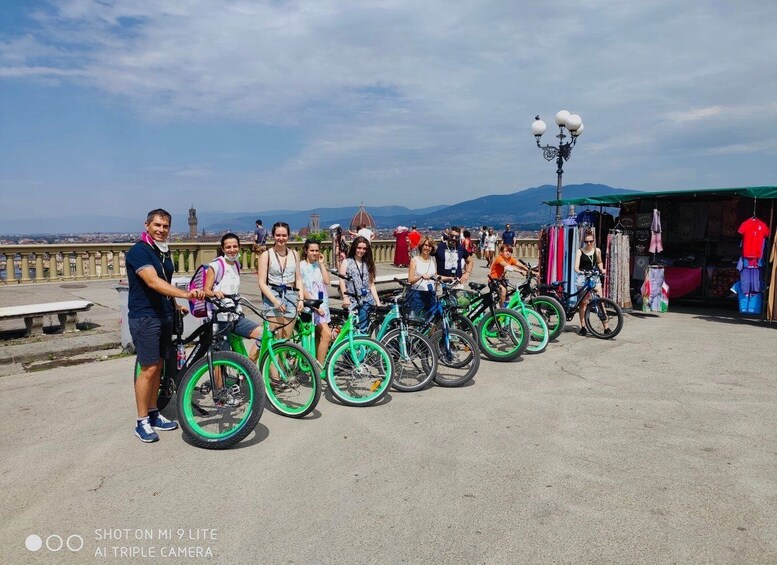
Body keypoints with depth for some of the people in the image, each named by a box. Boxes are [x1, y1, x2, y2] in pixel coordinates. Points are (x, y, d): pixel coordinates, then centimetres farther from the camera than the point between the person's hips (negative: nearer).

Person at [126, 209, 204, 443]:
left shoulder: (164, 252, 12)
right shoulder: (138, 251, -14)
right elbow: (153, 282, -29)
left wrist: (175, 305, 13)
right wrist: (185, 294, -39)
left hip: (164, 316, 8)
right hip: (144, 317, -8)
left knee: (158, 366, 12)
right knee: (149, 369, -7)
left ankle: (153, 414, 23)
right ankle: (142, 422, 4)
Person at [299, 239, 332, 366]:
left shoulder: (318, 265, 13)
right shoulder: (301, 265, -6)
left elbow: (327, 281, -1)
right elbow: (302, 289, -11)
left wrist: (321, 263, -1)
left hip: (322, 303, 7)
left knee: (318, 336, 9)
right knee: (327, 334, -17)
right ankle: (320, 368, -10)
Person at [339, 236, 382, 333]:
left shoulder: (368, 264, 15)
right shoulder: (346, 262, 7)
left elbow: (371, 284, 14)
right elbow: (342, 281, -4)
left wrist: (378, 302, 7)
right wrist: (345, 297, -17)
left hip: (366, 300, 2)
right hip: (352, 300, -2)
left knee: (363, 329, -1)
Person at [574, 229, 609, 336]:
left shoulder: (597, 251, 6)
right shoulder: (580, 251, -3)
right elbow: (576, 267, -12)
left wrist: (602, 269, 3)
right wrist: (580, 271, -33)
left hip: (594, 276, 2)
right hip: (583, 277, -2)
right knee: (583, 302, 0)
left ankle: (606, 327, -4)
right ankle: (582, 327, 7)